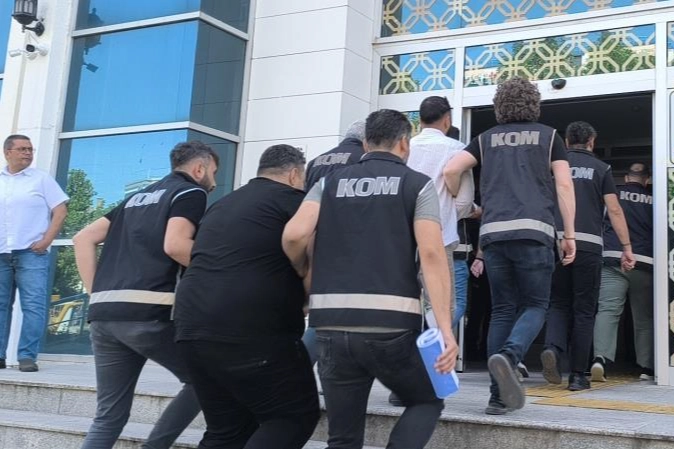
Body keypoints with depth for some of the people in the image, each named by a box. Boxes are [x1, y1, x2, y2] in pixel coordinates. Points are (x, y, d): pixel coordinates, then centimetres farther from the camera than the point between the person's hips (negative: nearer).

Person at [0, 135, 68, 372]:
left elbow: (60, 211, 0)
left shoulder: (41, 179, 5)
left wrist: (46, 240, -9)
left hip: (31, 253, -3)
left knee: (33, 305, -8)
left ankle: (27, 356, -4)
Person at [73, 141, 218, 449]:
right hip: (148, 311, -7)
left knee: (109, 415, 11)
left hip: (103, 314, 7)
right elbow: (175, 245, -14)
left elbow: (83, 238, 22)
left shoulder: (138, 198, 27)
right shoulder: (191, 193, 5)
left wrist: (97, 292, 17)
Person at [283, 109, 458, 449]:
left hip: (333, 325, 3)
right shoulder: (418, 185, 7)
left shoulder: (329, 184, 15)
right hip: (392, 325, -3)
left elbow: (294, 234, -3)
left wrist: (303, 271, 18)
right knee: (427, 402, 23)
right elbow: (431, 254, -7)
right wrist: (445, 329, -12)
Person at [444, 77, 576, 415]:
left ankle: (499, 396, 4)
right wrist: (569, 234, 7)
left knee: (502, 310, 8)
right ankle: (508, 356, -24)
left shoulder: (487, 139, 17)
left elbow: (451, 170, 5)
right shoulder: (548, 136, 13)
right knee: (535, 306, 6)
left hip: (493, 232, 2)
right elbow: (564, 185, 5)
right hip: (533, 231, -2)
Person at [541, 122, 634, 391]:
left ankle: (553, 348, -15)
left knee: (559, 304, 13)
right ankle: (578, 376, 6)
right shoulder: (601, 169, 7)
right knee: (584, 310, 6)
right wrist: (627, 247, 3)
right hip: (588, 244, -2)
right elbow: (614, 210, 1)